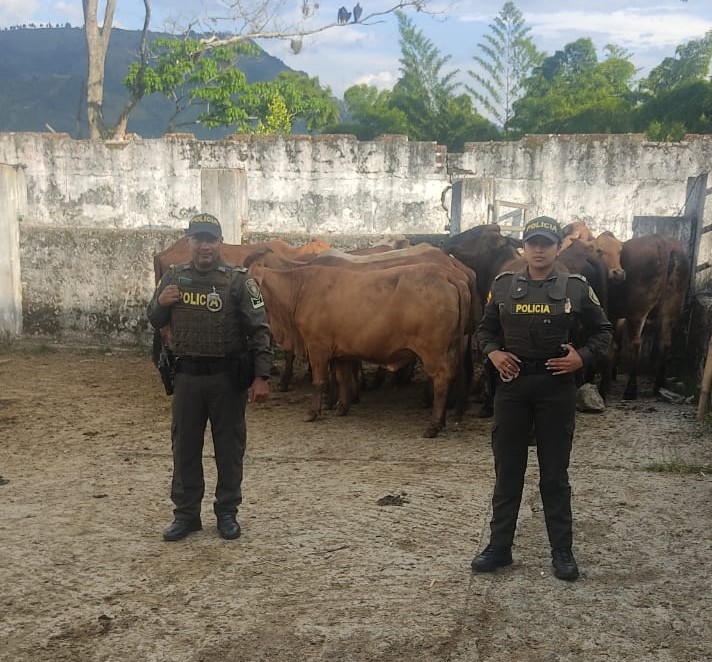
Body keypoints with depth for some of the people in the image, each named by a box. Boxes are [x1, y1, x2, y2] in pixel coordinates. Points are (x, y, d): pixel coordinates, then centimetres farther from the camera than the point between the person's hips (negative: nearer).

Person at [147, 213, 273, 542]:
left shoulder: (238, 280, -7)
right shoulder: (174, 277, 5)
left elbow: (259, 330, -9)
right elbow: (155, 322, 15)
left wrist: (261, 376, -16)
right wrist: (160, 303, -8)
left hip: (228, 376, -3)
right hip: (187, 375, 3)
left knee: (229, 446, 7)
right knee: (185, 446, 10)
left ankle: (227, 512, 22)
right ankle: (186, 514, 24)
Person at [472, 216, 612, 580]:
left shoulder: (576, 287, -2)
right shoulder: (503, 285, 2)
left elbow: (602, 330, 7)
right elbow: (485, 329, 12)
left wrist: (582, 356, -10)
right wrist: (493, 353, -7)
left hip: (556, 387, -1)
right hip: (512, 384, 2)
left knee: (555, 472, 8)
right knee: (507, 470, 9)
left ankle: (561, 550, 21)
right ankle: (499, 546, 21)